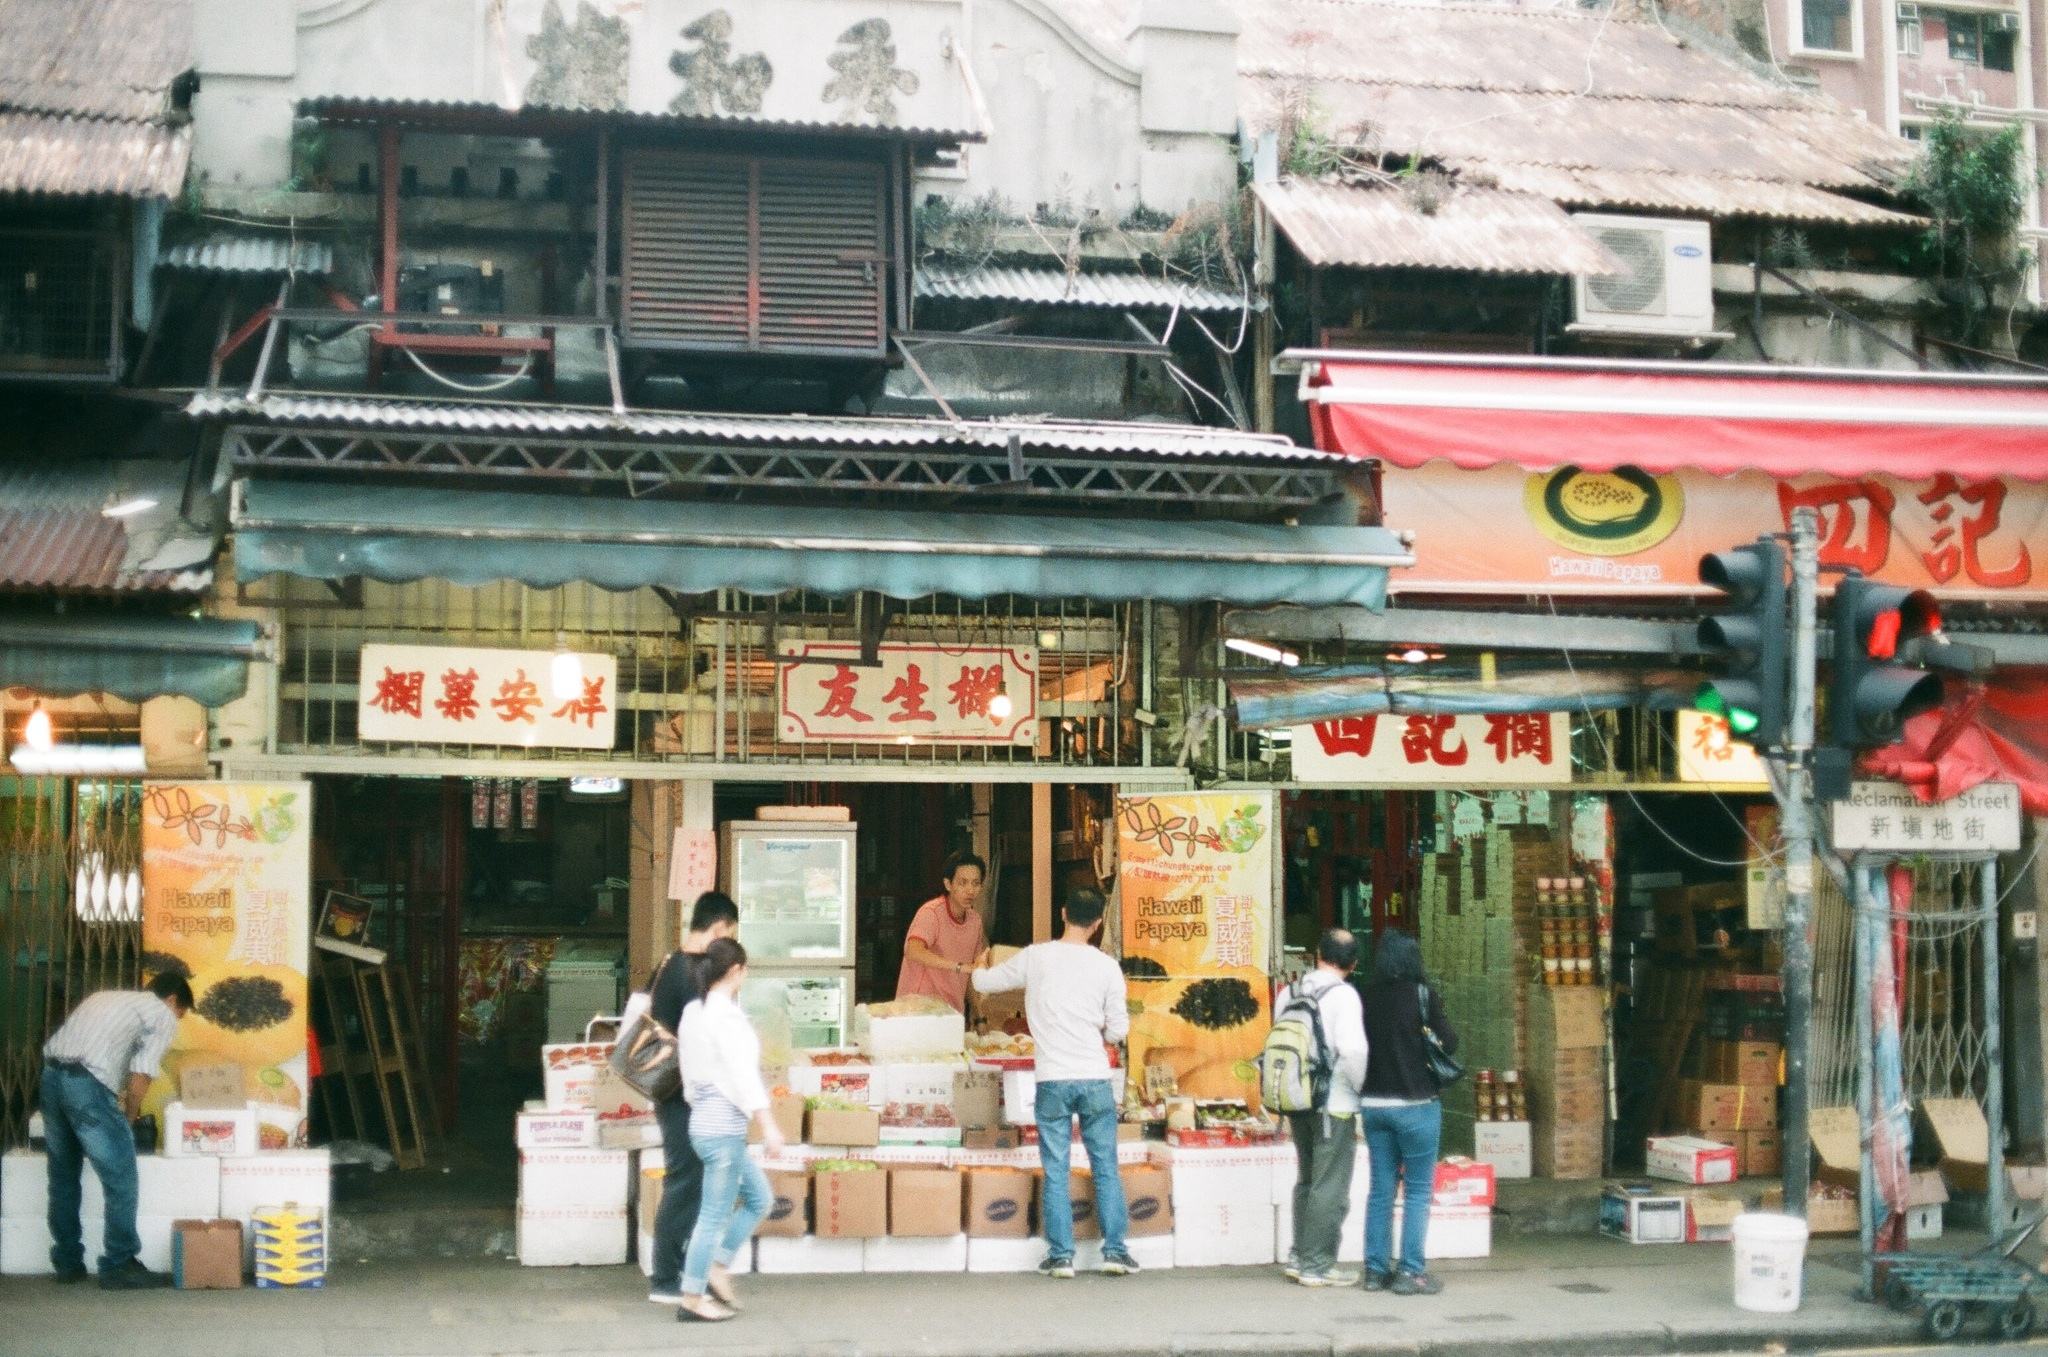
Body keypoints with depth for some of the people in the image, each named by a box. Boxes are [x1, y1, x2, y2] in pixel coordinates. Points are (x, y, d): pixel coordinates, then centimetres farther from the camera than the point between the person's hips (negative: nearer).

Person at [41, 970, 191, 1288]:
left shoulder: (109, 997, 31)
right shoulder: (163, 1016, 8)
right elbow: (141, 1074, -3)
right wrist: (128, 1119, 10)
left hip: (52, 1074, 8)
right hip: (87, 1083, -8)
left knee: (64, 1177, 19)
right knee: (121, 1180, 2)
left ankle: (68, 1263, 25)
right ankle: (120, 1267, 5)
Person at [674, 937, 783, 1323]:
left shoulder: (693, 1012, 10)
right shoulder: (726, 1016, -16)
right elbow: (742, 1072, -22)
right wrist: (768, 1124, -24)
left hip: (705, 1120, 10)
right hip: (723, 1126, -10)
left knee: (759, 1198, 18)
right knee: (715, 1215, -2)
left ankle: (717, 1270, 17)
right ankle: (692, 1299, 4)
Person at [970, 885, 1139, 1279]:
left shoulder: (1035, 958, -1)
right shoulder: (1107, 967, -1)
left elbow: (983, 982, 14)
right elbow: (1118, 1029, 4)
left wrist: (981, 967, 37)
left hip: (1053, 1081, 0)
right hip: (1095, 1079, 0)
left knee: (1055, 1172, 5)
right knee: (1106, 1168, 9)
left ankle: (1060, 1254, 5)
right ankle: (1115, 1250, 8)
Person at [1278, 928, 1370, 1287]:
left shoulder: (1289, 993, 7)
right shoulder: (1343, 995, -14)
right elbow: (1353, 1050, -23)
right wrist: (1360, 1086, -9)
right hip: (1335, 1105, -7)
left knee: (1307, 1180, 19)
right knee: (1330, 1187, 1)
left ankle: (1300, 1256, 24)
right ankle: (1317, 1265, 4)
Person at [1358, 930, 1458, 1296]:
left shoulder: (1368, 997, 1)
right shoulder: (1422, 994, -10)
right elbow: (1448, 1044, -6)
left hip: (1373, 1103, 4)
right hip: (1415, 1103, -4)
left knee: (1380, 1188, 11)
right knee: (1419, 1190, 3)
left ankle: (1376, 1269, 13)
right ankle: (1410, 1272, 0)